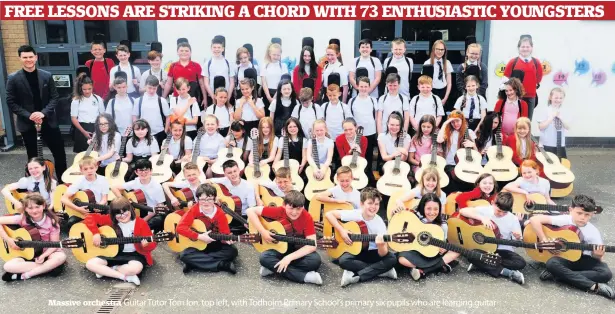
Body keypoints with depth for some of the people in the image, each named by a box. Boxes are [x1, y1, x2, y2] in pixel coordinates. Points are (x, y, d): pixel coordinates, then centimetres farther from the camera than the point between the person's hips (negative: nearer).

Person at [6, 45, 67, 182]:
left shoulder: (47, 76, 1)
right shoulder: (13, 78, -3)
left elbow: (55, 97, 1)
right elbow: (11, 102, -3)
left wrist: (44, 112, -14)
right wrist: (29, 115, -15)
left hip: (48, 121, 1)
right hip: (27, 124, -1)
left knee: (60, 153, 4)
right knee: (33, 157, 12)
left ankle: (63, 181, 20)